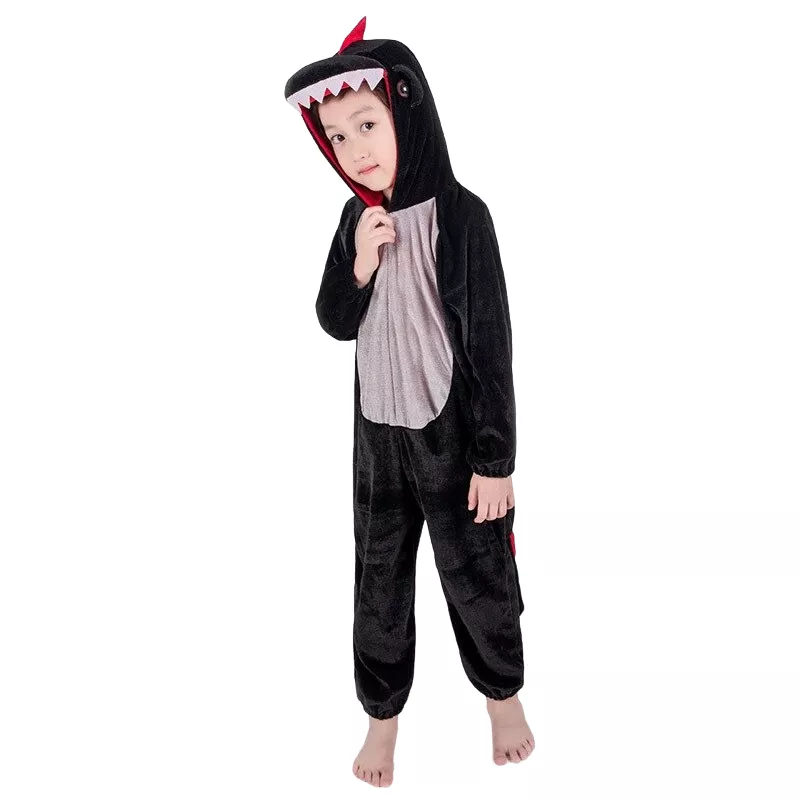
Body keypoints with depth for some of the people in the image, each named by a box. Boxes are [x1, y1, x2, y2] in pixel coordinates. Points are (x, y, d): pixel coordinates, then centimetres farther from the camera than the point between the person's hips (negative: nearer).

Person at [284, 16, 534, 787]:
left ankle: (503, 694, 40)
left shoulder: (459, 215, -17)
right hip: (377, 429, 5)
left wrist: (495, 458, -14)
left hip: (451, 430, -4)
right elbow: (336, 326, 5)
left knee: (474, 570, 12)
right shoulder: (357, 216, -1)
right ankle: (383, 713, 35)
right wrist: (359, 267, -15)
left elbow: (491, 343, -15)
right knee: (379, 574, 14)